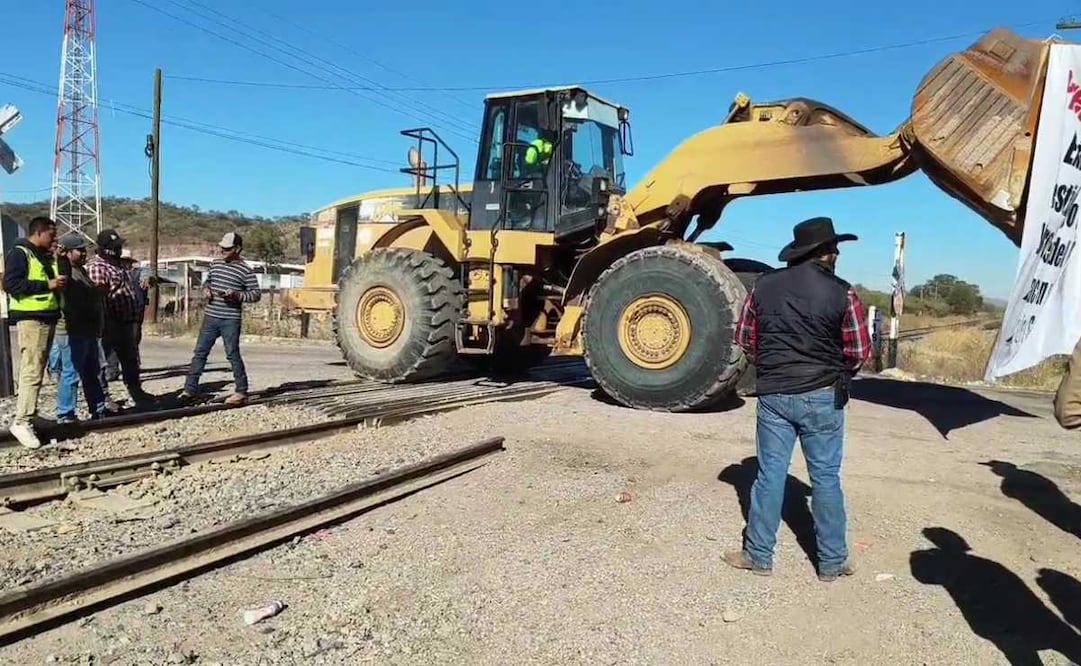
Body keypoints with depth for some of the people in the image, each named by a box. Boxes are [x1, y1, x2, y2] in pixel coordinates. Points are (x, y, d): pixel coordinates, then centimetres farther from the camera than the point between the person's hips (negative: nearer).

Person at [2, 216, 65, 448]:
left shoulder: (46, 256, 18)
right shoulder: (19, 253, -8)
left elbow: (62, 278, 25)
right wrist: (47, 285, -20)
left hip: (47, 317, 9)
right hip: (30, 318, -9)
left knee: (38, 370, 14)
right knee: (32, 371, -14)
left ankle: (28, 412, 24)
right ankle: (22, 421, -14)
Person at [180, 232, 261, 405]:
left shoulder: (245, 270, -7)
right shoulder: (215, 264, 10)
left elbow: (256, 294, -7)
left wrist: (237, 295, -21)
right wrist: (206, 289, 2)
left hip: (230, 320, -5)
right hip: (210, 317, 6)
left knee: (233, 355, 0)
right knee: (200, 352, 7)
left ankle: (241, 392, 10)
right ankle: (189, 389, 14)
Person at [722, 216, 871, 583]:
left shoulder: (763, 285, 2)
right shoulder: (842, 293, -7)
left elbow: (745, 338, 8)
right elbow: (859, 353, -3)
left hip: (772, 394, 2)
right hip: (821, 396, -2)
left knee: (770, 474, 9)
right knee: (825, 477, 9)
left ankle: (758, 555, 17)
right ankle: (832, 561, 20)